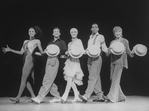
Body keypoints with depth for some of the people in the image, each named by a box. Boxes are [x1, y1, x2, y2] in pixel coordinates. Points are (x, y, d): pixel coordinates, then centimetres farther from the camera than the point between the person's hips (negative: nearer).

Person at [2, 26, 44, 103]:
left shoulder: (37, 41, 4)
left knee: (24, 79, -7)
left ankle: (18, 97, -5)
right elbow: (21, 52, 18)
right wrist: (10, 50, 16)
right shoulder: (25, 41, 20)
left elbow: (42, 52, 5)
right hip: (25, 61, 7)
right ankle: (33, 96, 13)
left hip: (29, 60, -7)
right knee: (25, 80, 5)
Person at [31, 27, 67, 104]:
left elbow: (65, 52, 0)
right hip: (48, 60, 7)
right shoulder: (50, 42, 26)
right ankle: (57, 97, 14)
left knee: (48, 80, -13)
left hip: (54, 60, -6)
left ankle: (39, 98, -18)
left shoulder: (62, 42, 11)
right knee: (50, 81, 4)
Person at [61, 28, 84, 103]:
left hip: (75, 61, -7)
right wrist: (67, 53, -1)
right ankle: (77, 96, 12)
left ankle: (65, 96, -14)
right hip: (69, 61, 7)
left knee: (69, 79, -13)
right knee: (71, 80, 3)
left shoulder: (78, 41, 3)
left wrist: (75, 51, -19)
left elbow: (82, 51, -3)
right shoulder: (69, 43, 20)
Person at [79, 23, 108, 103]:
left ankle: (86, 96, -19)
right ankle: (100, 96, 13)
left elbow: (104, 48, 1)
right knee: (96, 78, 7)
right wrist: (85, 51, 3)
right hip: (90, 58, 6)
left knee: (93, 77, -13)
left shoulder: (100, 37, 5)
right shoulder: (90, 38, 21)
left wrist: (108, 50, -18)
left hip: (97, 58, -6)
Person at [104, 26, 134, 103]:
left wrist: (132, 52, -17)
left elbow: (128, 51, 4)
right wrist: (110, 50, -10)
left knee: (115, 79, -13)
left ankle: (112, 97, -13)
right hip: (113, 62, 6)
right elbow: (108, 53, 11)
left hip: (120, 62, -6)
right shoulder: (112, 42, 17)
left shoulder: (125, 41, 5)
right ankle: (121, 97, 17)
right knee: (112, 79, 4)